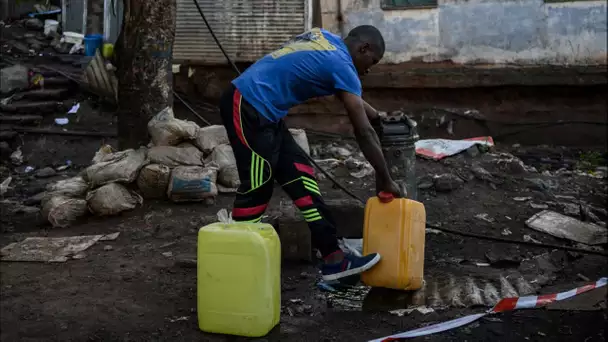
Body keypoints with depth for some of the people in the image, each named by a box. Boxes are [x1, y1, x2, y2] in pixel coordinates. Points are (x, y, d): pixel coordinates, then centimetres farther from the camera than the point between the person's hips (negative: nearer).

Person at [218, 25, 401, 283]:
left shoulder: (324, 38, 15)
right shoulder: (342, 65, -12)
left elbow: (347, 95, 31)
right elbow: (364, 132, -11)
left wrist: (377, 116, 35)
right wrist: (385, 180, -3)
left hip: (262, 110, 10)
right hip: (247, 108, -10)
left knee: (302, 178, 6)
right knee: (256, 190, -6)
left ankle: (333, 260, 7)